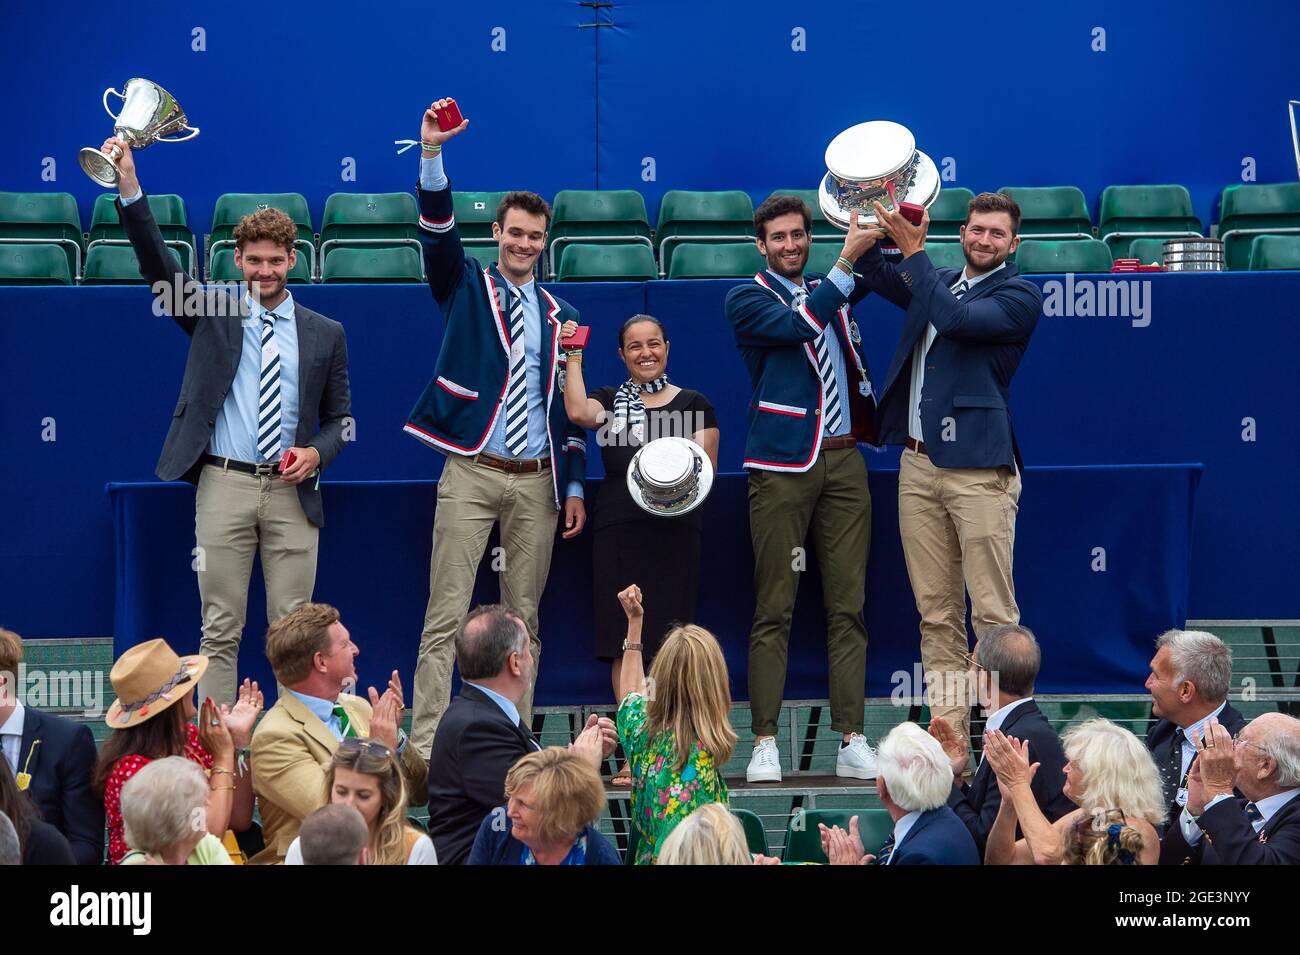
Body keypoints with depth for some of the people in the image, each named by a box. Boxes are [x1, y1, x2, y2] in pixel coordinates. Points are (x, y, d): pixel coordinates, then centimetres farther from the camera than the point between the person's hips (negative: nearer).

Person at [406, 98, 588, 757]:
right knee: (446, 616, -7)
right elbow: (437, 232, -11)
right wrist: (431, 153, -24)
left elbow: (569, 406, 14)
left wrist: (575, 486, 9)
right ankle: (425, 745, -9)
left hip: (537, 481, 3)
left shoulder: (557, 315, 14)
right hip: (472, 474, -3)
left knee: (523, 620, 5)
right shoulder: (466, 287, 7)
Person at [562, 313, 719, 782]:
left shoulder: (693, 404, 12)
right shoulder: (608, 400, 14)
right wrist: (574, 358, 0)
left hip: (675, 532, -1)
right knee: (624, 645, -3)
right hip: (618, 529, 1)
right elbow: (579, 413, -9)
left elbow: (708, 470, 7)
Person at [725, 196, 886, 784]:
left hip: (843, 460, 4)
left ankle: (851, 741, 2)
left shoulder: (831, 291, 18)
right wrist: (847, 259, -17)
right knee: (773, 610, -5)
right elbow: (798, 326, -14)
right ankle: (765, 742, -3)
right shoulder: (747, 300, 3)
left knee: (847, 607, 1)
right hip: (782, 466, -4)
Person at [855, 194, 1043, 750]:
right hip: (918, 465, 6)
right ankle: (947, 728, 8)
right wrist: (868, 229, -4)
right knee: (936, 613, 6)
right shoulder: (938, 283, 19)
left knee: (992, 612, -8)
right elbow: (879, 277, 12)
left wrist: (914, 250, -14)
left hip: (977, 469, -6)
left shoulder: (1019, 296, -3)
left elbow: (954, 319, -16)